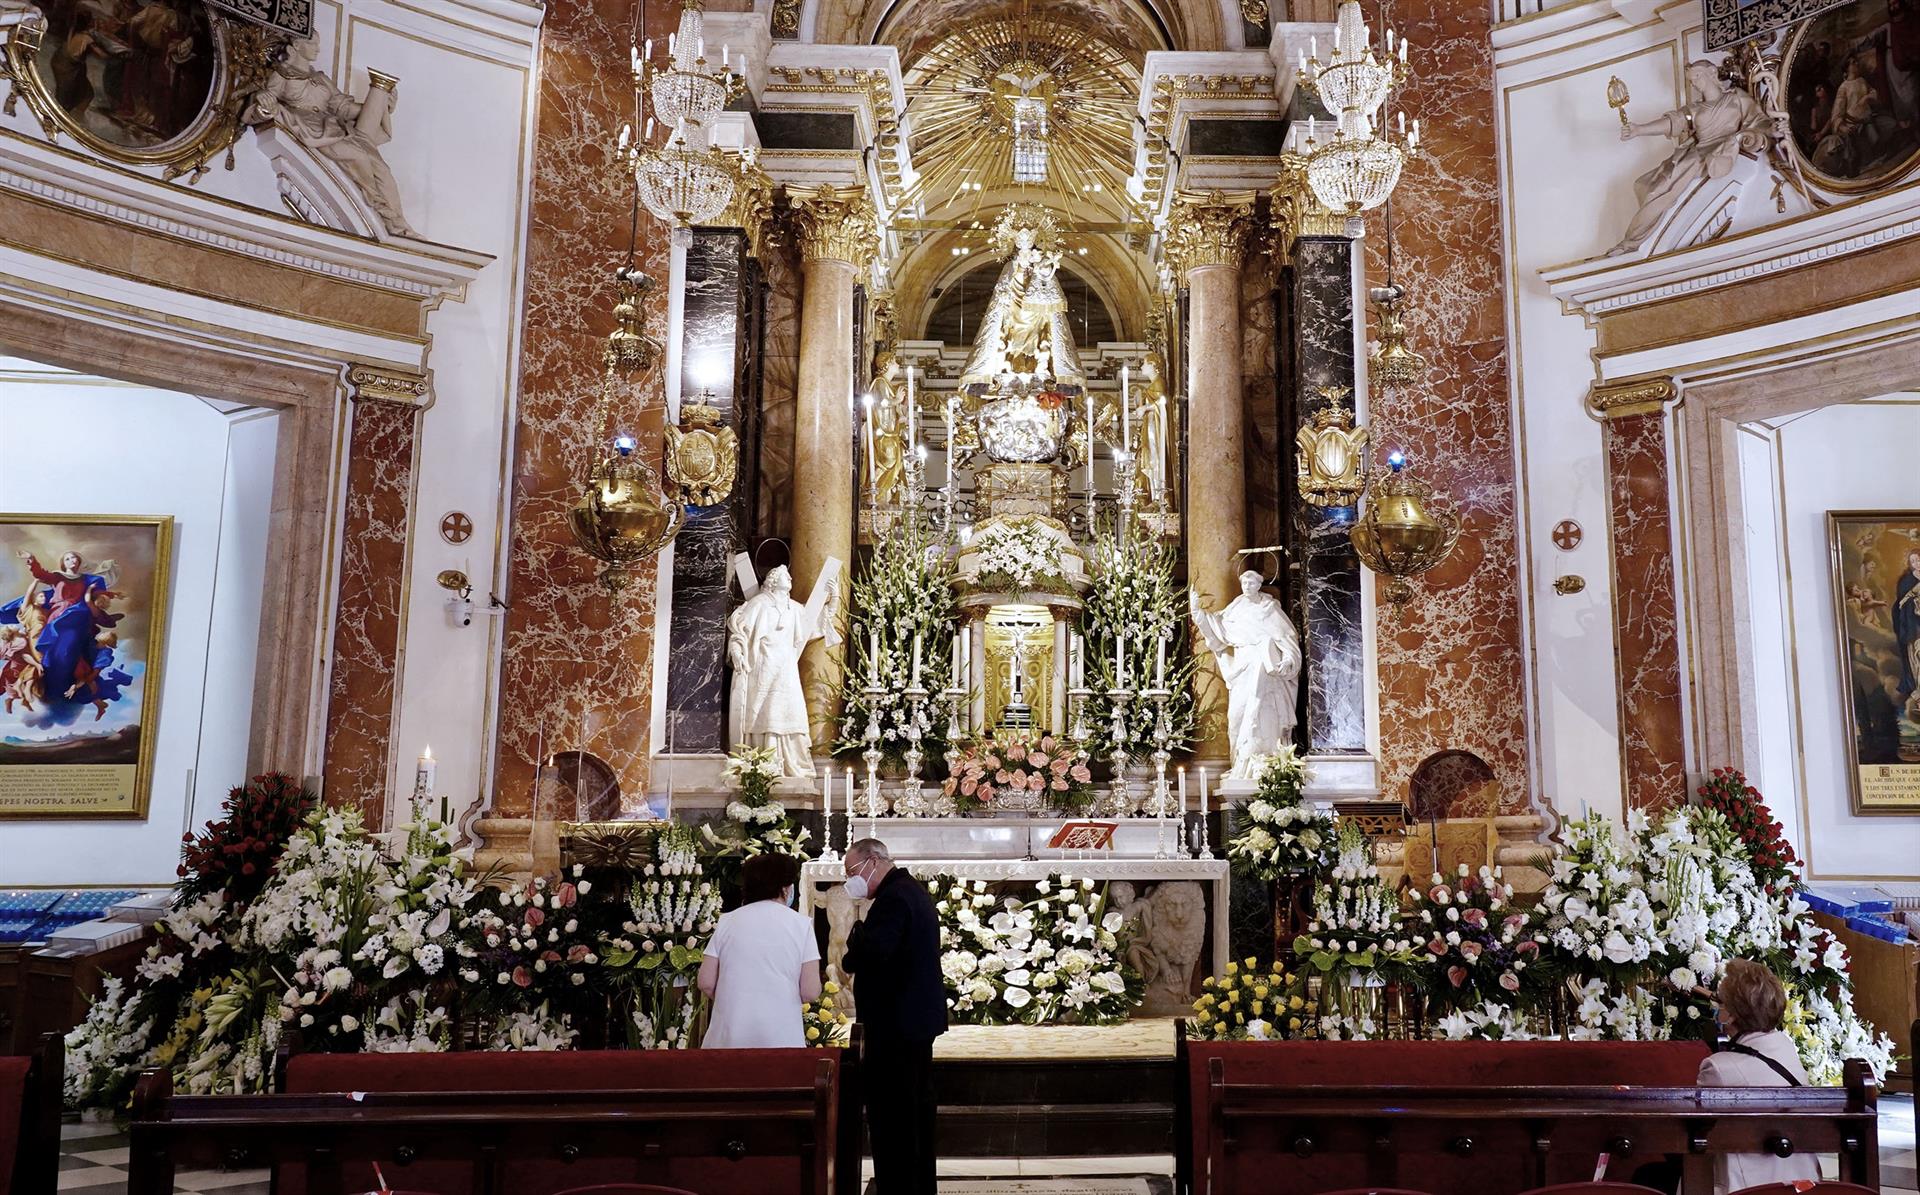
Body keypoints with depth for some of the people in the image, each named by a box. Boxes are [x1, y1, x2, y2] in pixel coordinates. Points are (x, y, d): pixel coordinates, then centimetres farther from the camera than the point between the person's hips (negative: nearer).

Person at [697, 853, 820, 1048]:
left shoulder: (727, 921, 4)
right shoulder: (801, 924, -1)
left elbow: (706, 983, 3)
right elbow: (811, 992, -4)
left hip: (729, 1038, 2)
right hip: (781, 1039, -2)